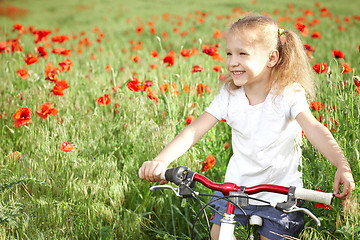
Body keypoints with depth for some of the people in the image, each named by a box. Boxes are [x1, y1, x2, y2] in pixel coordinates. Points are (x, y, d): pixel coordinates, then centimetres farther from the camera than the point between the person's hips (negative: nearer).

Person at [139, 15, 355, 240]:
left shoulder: (288, 93, -17)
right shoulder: (229, 95, -9)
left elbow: (314, 128, -31)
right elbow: (195, 130, -16)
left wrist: (343, 166, -47)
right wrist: (162, 160, -31)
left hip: (280, 190, -3)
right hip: (237, 185, 3)